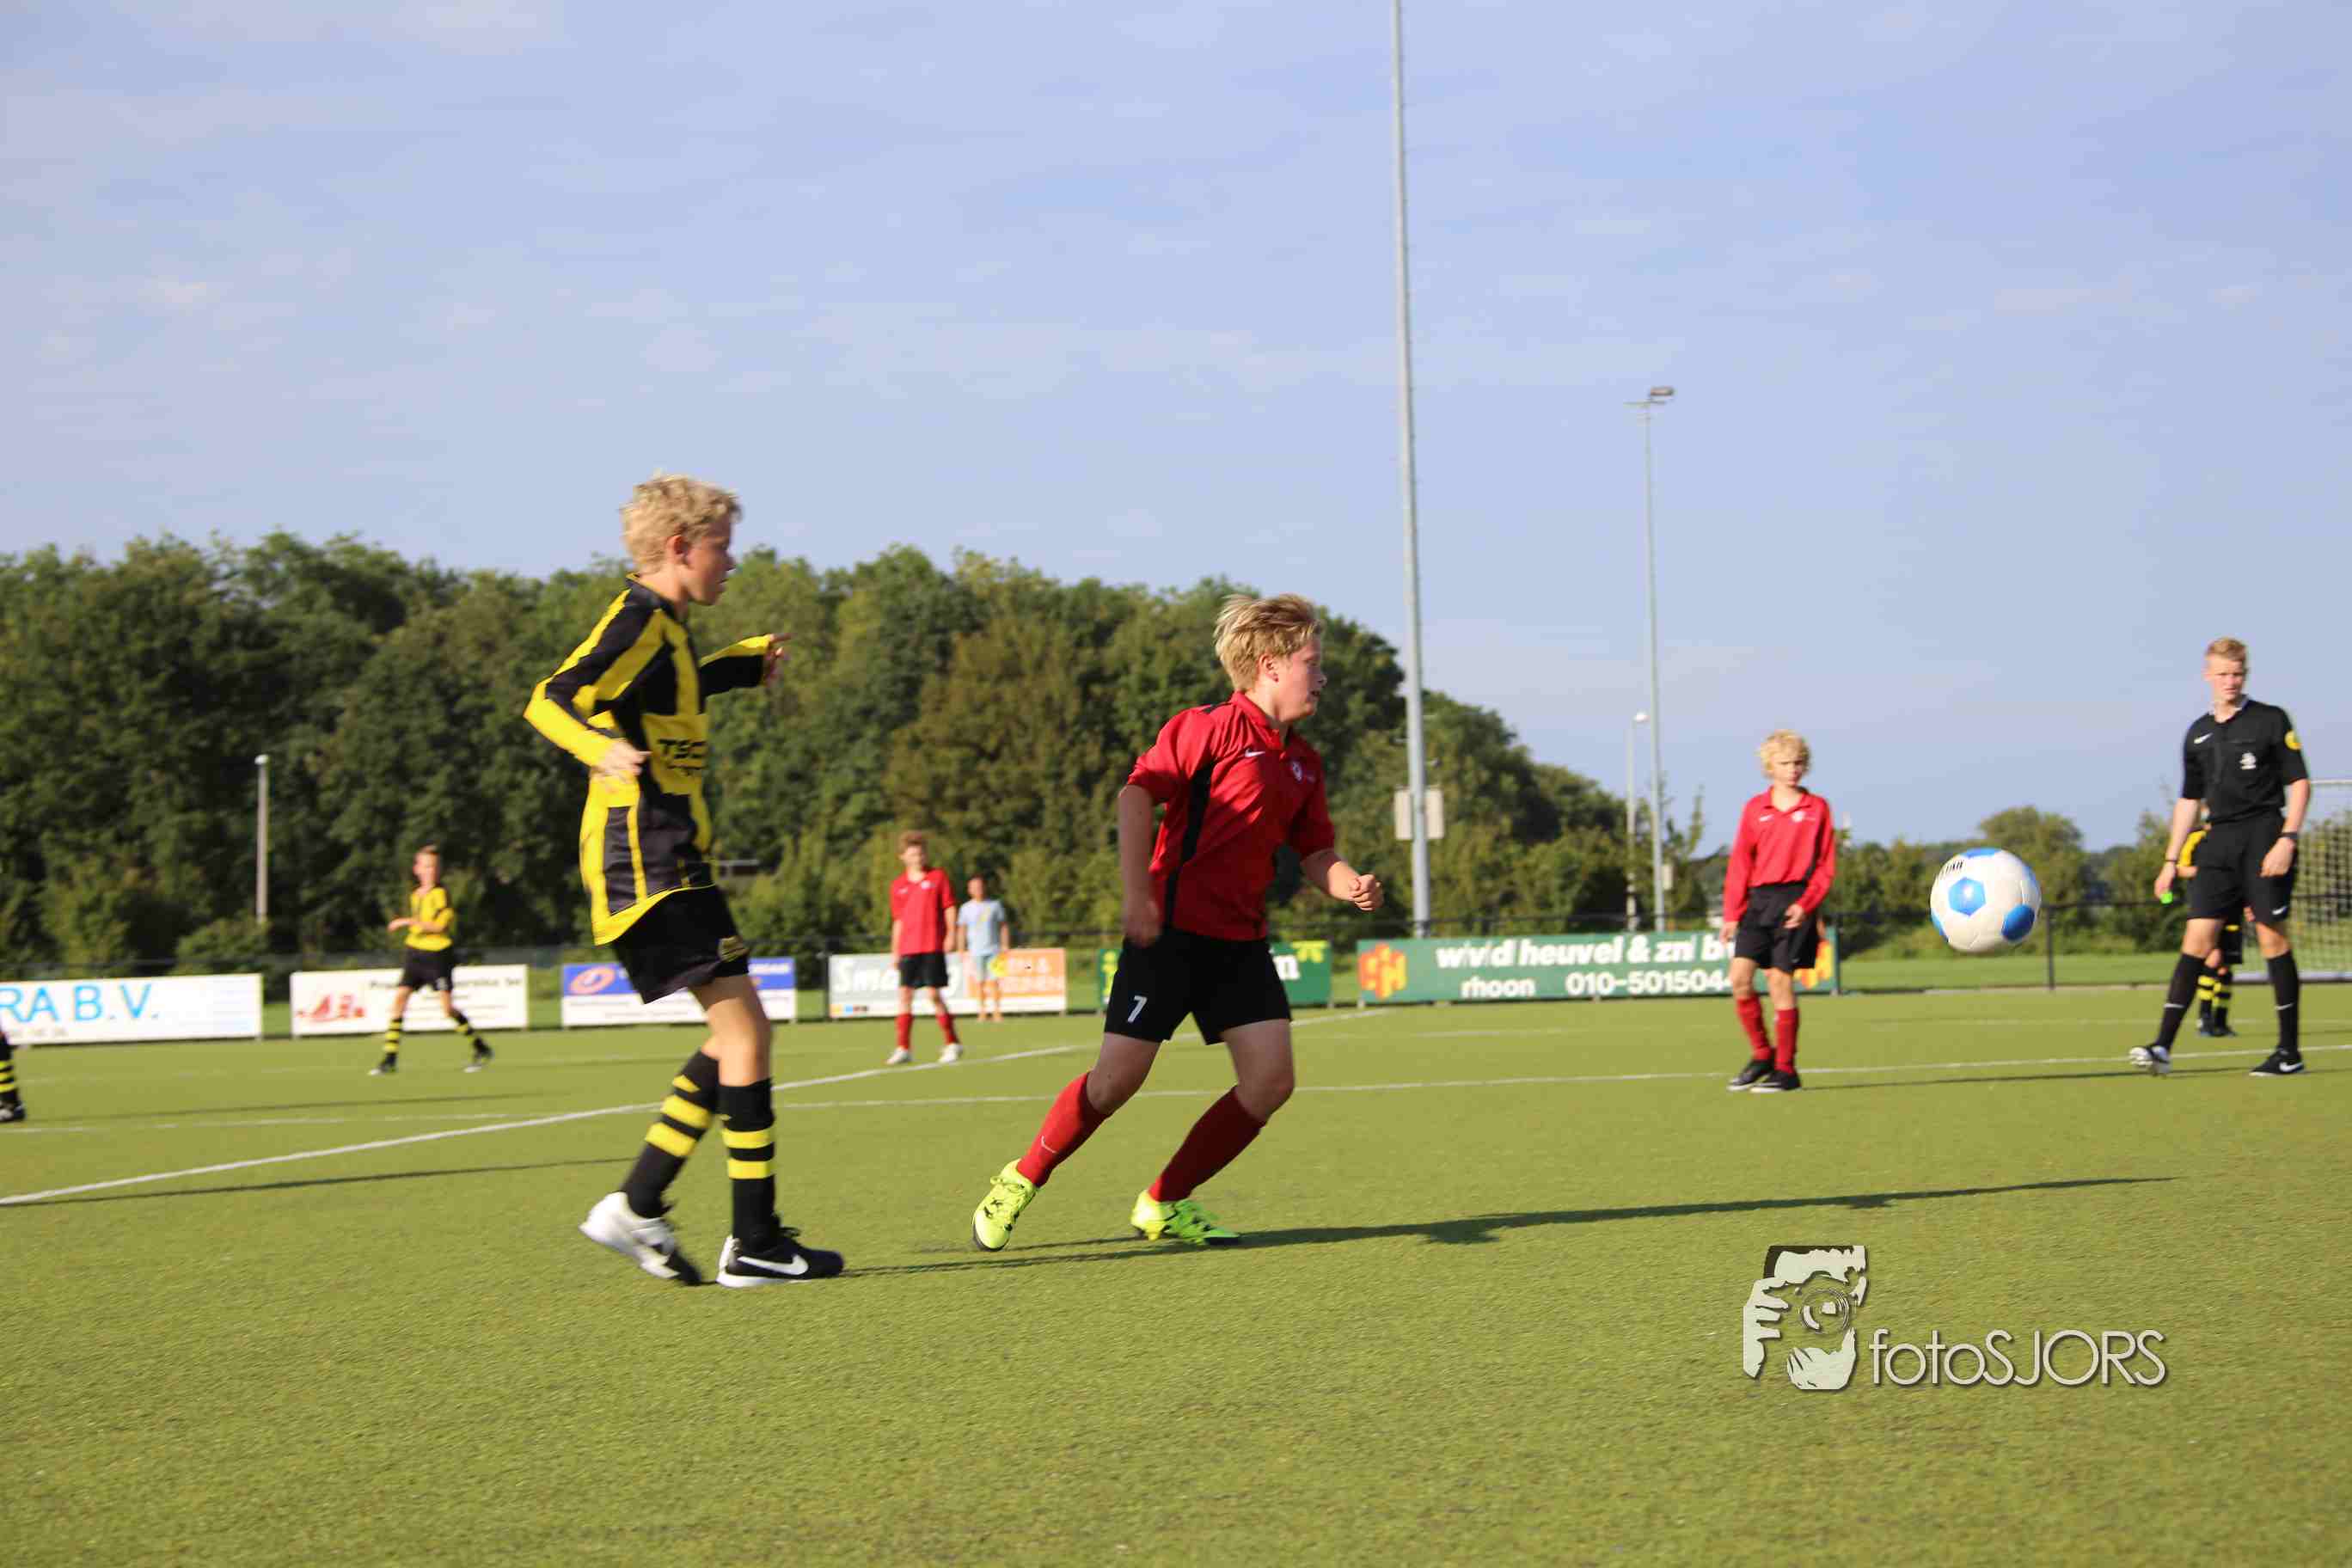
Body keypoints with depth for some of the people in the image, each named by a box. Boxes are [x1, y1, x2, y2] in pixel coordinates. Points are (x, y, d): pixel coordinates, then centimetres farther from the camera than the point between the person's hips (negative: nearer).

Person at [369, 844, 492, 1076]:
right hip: (415, 952, 6)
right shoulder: (414, 894, 12)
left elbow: (439, 925, -21)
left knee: (447, 1008, -10)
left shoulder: (442, 894, -10)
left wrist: (408, 922, -20)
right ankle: (390, 1060, -5)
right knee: (399, 997, -7)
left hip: (438, 954, -6)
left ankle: (481, 1050, 9)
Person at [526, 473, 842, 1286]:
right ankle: (755, 1243, -9)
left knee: (735, 1033, 10)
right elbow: (550, 702, -23)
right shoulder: (638, 621, -11)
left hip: (670, 864, 11)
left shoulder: (664, 626, 18)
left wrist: (743, 665, 46)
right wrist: (603, 749, -42)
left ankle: (635, 1207, 10)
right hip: (646, 860, -11)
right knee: (743, 1027, -12)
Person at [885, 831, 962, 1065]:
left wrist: (951, 933, -11)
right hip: (908, 948, 4)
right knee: (905, 994, -2)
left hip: (932, 947, -4)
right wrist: (895, 950, 13)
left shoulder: (938, 877, 2)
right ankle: (904, 1049, 0)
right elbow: (898, 920, 16)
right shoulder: (898, 885, 11)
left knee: (933, 993, -5)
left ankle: (953, 1044, 8)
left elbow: (949, 907, 1)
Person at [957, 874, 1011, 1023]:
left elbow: (1004, 926, 9)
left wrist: (1005, 945, 1)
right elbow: (962, 930, 8)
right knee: (979, 983, -2)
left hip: (994, 949, -1)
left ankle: (997, 1013, -4)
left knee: (994, 981, -6)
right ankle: (982, 1013, 3)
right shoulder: (966, 908, 7)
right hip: (976, 951, 1)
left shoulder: (995, 905, 6)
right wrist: (963, 951, 1)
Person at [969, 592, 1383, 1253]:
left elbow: (1313, 852, 18)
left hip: (1240, 939, 7)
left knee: (1272, 1078, -6)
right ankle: (1020, 1183, 12)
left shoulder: (1303, 764, 13)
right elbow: (1137, 793, -15)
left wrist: (1350, 885, -4)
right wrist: (1136, 893, -22)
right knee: (1120, 1074, -9)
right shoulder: (1211, 727, -9)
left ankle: (1165, 1203, 7)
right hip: (1172, 927, -7)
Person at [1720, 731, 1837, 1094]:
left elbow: (1826, 866, 2)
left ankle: (1785, 1069, 4)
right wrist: (1732, 914, 2)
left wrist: (1806, 904, -12)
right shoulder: (1755, 809, 10)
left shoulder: (1816, 808, 4)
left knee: (1780, 980, -6)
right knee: (1739, 977, -7)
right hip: (1757, 900, 3)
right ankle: (1762, 1054, 11)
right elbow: (1740, 864, 9)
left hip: (1794, 901, -3)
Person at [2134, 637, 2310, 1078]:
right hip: (2219, 842, 4)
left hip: (2264, 835, -4)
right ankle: (2163, 1047, -12)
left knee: (2272, 937, -5)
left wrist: (2287, 839, -14)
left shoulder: (2271, 720, 0)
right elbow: (2189, 799, 21)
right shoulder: (2198, 734, 15)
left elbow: (2299, 783, -2)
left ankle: (2290, 1051, 4)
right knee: (2197, 936, -5)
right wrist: (2171, 860, 16)